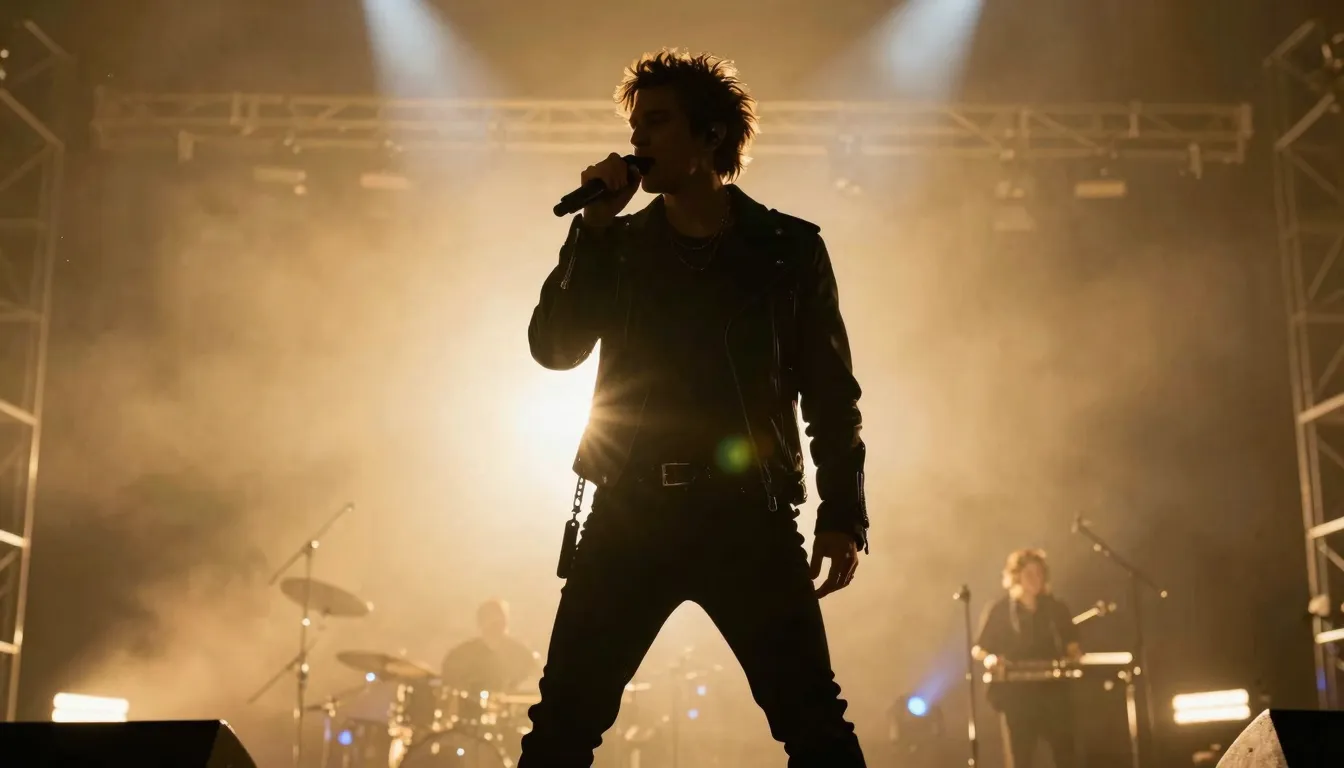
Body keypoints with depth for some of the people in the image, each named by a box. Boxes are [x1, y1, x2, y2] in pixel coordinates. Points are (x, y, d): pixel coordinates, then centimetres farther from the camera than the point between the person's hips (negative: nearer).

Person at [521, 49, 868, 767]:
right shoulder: (618, 245, 12)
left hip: (750, 516, -2)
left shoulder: (790, 248, 5)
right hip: (630, 514, 2)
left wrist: (842, 516, -5)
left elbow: (832, 393, 4)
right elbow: (553, 346, 1)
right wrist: (595, 224, -4)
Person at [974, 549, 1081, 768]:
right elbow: (978, 649, 1)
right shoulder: (999, 610, -2)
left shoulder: (1056, 608, 7)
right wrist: (990, 658, -21)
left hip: (1053, 690, 2)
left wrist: (1075, 656, -8)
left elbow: (1072, 646, 14)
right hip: (1016, 694, -2)